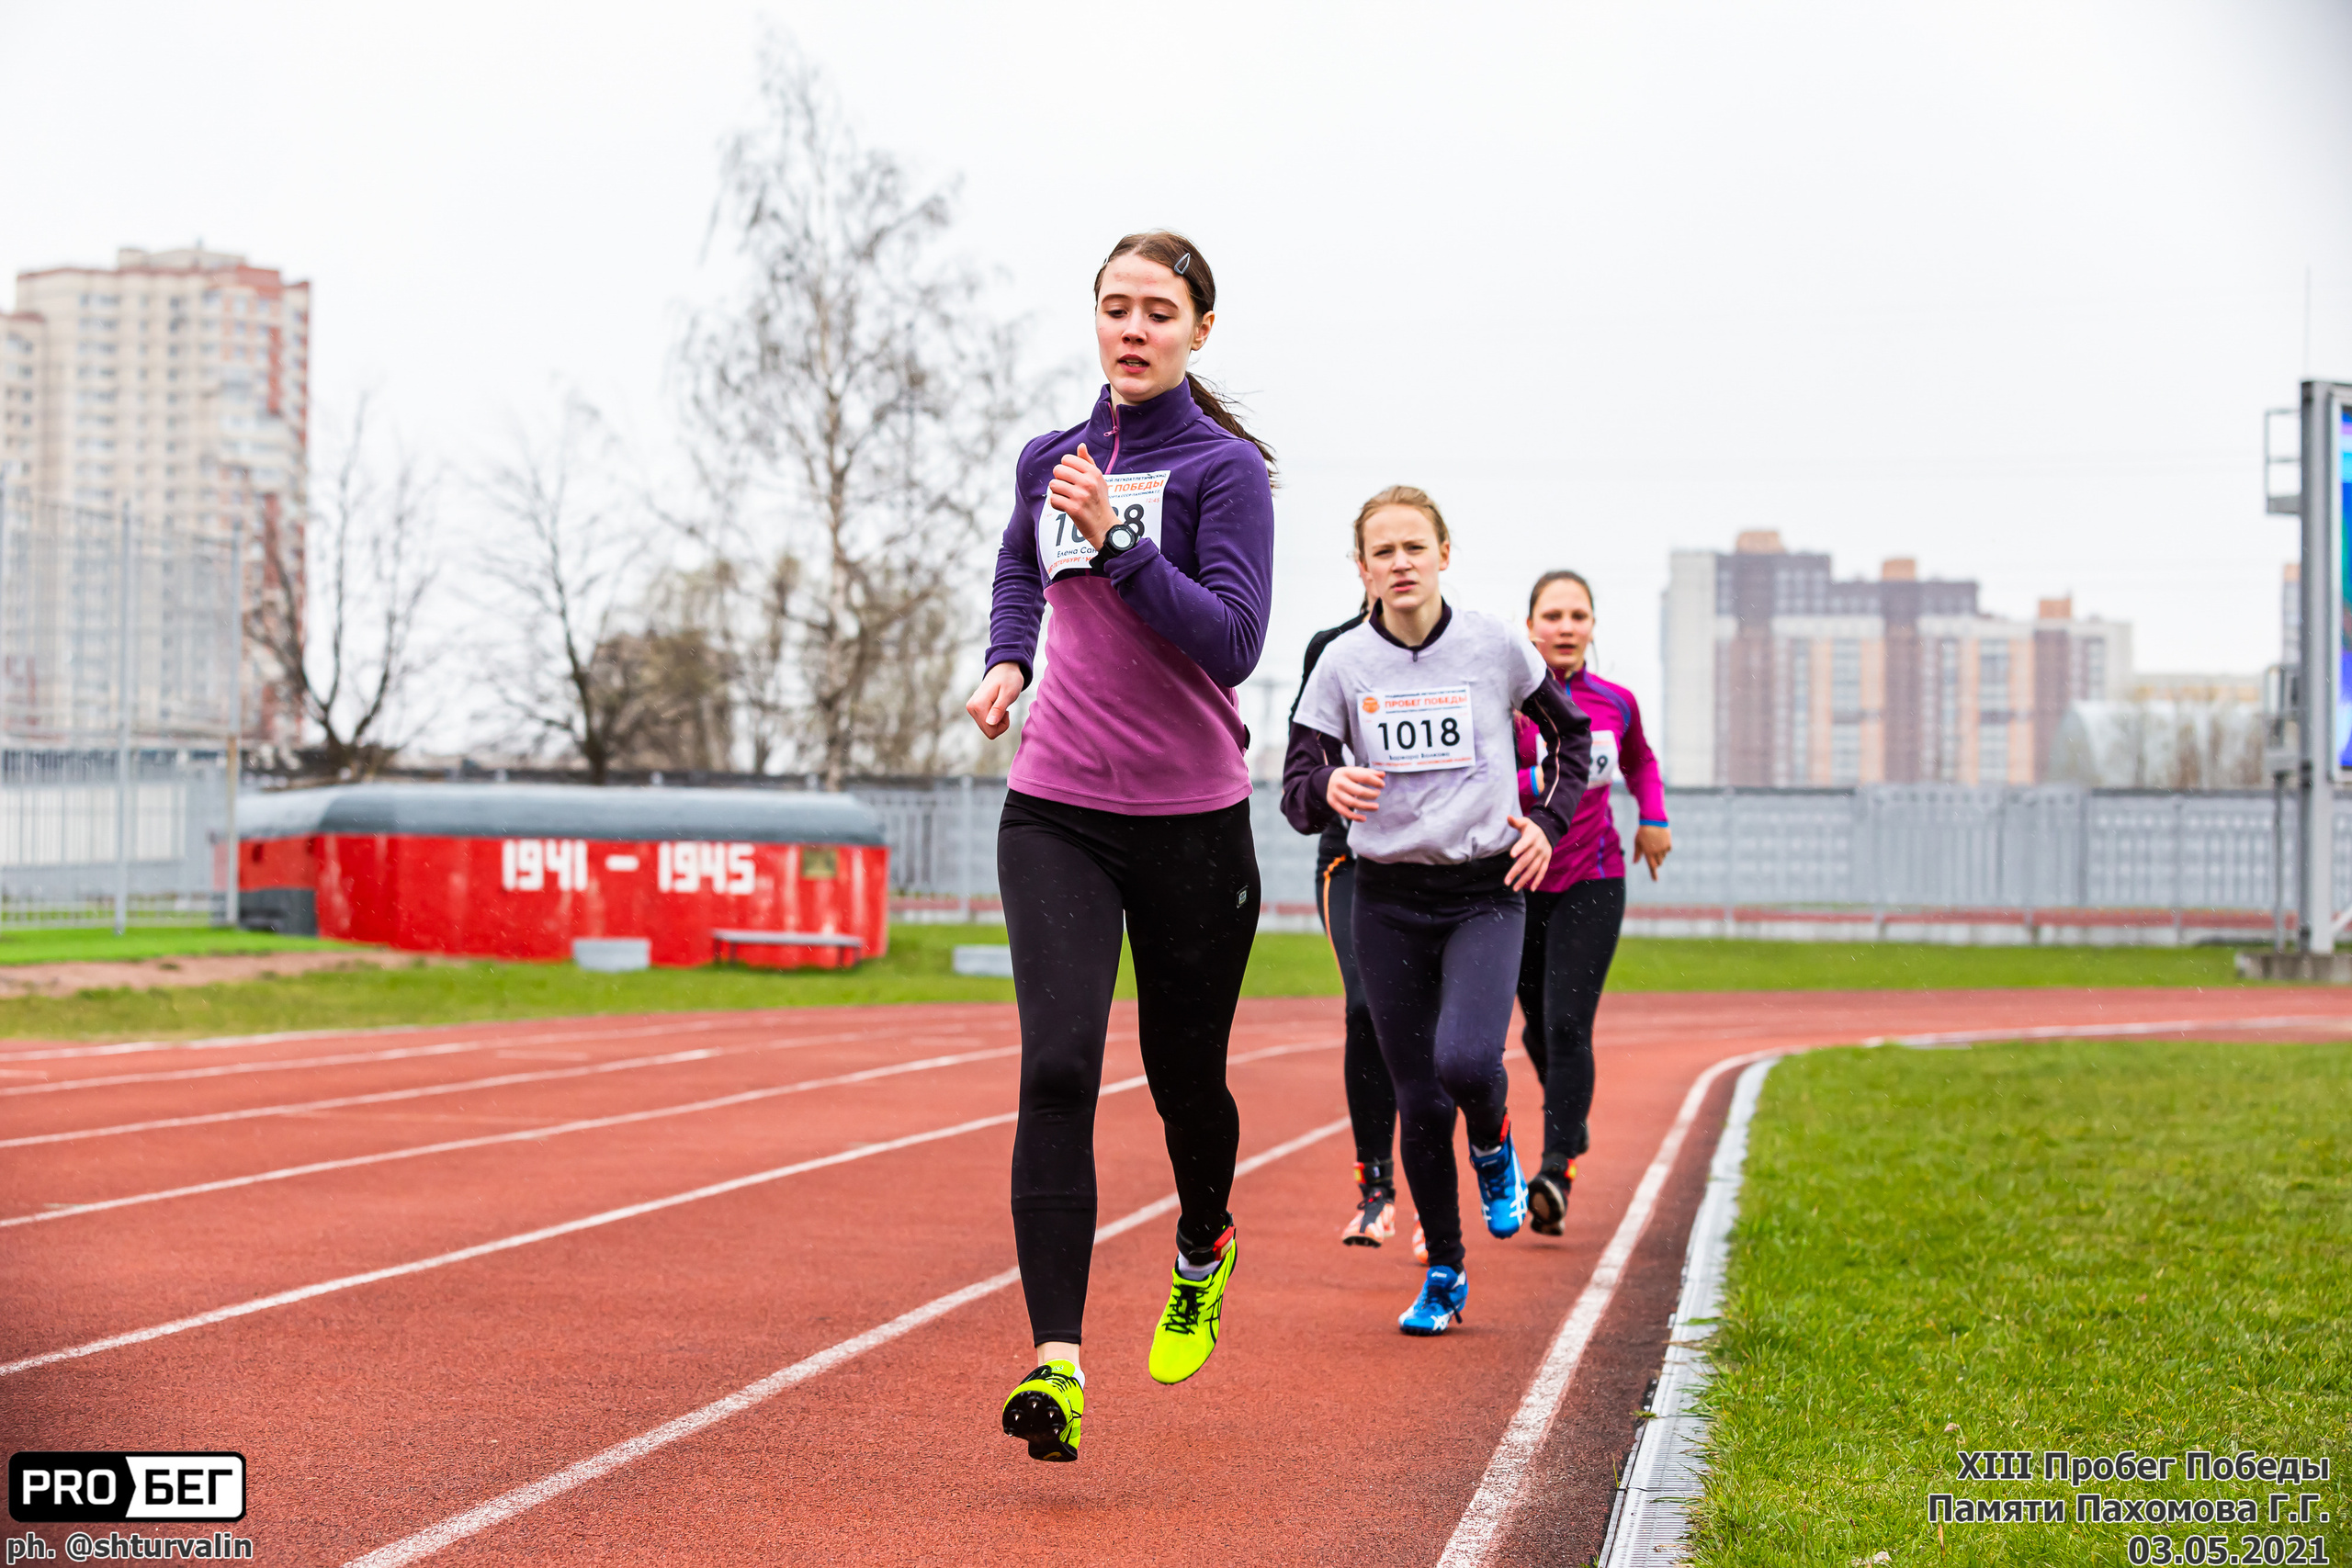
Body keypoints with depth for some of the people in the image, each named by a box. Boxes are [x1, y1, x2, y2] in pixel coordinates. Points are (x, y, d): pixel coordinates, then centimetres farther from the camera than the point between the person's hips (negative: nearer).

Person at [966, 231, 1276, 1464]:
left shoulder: (1223, 469, -6)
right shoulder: (1049, 461, 9)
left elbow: (1233, 641, -17)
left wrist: (1116, 542, -25)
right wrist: (1004, 662, 14)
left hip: (1192, 820, -2)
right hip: (1055, 814, 3)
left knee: (1183, 1073, 11)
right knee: (1057, 1067, -14)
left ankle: (1204, 1249, 45)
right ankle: (1056, 1361, -18)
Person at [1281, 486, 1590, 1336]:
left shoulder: (1496, 646, -2)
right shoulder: (1343, 663, -3)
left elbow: (1570, 736, 14)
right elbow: (1296, 797, -6)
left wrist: (1548, 822, 1)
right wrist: (1330, 789, -29)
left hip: (1487, 892, -1)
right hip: (1390, 902, 1)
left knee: (1467, 1060, -23)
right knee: (1419, 1100, 3)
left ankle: (1494, 1149, 13)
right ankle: (1444, 1273, 21)